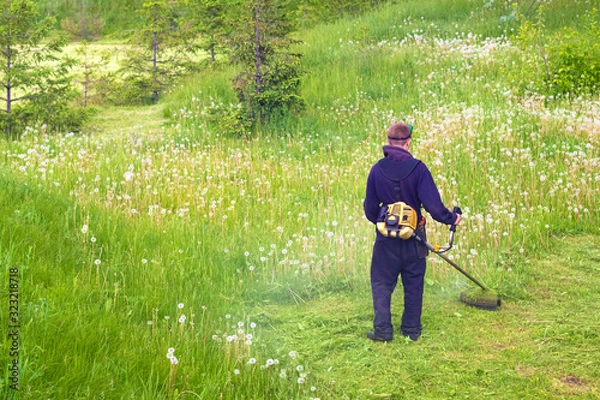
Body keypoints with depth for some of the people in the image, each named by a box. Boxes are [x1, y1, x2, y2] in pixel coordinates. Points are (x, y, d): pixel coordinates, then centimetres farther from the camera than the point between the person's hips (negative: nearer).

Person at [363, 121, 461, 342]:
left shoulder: (377, 169, -7)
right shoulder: (417, 168, -14)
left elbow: (370, 208, 1)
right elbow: (432, 203, -18)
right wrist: (450, 218, -1)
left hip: (386, 238, 1)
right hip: (413, 237, 0)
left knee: (382, 283, 11)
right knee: (413, 284, 13)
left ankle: (382, 329, 8)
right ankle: (411, 329, 20)